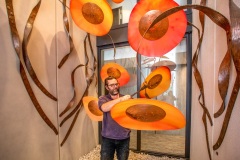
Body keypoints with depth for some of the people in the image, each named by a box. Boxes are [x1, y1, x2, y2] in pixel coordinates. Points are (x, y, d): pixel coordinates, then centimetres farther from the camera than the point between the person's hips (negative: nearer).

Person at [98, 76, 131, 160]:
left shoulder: (126, 98, 1)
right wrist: (121, 99, -31)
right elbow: (104, 108, -27)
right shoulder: (103, 99, -5)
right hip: (108, 138, -1)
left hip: (124, 138, 2)